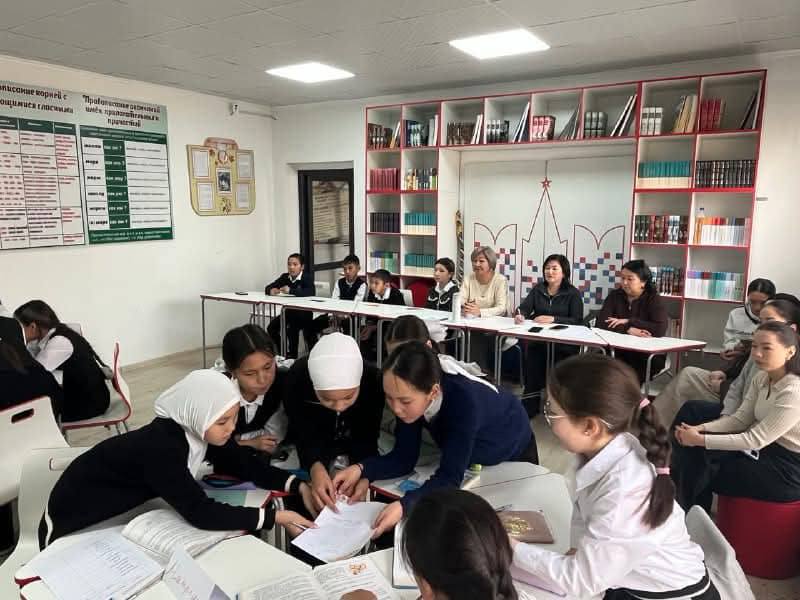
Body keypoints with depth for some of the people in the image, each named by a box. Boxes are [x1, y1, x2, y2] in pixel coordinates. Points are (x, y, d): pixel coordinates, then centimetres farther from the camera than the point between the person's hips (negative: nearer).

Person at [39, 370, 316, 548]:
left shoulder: (202, 430, -18)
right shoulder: (160, 447, -40)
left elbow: (246, 465, -10)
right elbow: (201, 513, -41)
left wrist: (299, 486, -23)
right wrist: (275, 516, -39)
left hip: (126, 510, 6)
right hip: (76, 521, -6)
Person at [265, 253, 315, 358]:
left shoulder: (307, 277, -11)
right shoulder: (285, 277, 5)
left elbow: (311, 292, -31)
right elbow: (267, 287, 7)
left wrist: (291, 291, -38)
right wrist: (271, 291, -19)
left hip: (303, 313, -6)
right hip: (288, 312, 6)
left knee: (291, 328, -29)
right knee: (271, 328, -9)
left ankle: (292, 355, -9)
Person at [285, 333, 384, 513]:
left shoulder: (374, 381, -36)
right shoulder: (297, 379, -37)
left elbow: (367, 436, -29)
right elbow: (305, 434, -33)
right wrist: (315, 467, -54)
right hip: (316, 445, 0)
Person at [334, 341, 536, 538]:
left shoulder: (463, 399, -45)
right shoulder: (410, 398, -29)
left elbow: (450, 476, -43)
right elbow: (404, 458, -22)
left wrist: (404, 505, -58)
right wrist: (362, 469, -39)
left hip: (513, 453, -4)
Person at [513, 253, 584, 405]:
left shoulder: (573, 293, 4)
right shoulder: (538, 289, 14)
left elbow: (577, 320, -7)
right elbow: (525, 307, 2)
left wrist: (553, 319, -20)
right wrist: (520, 315, -22)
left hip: (563, 344, -2)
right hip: (538, 340, 3)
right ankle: (529, 407, -4)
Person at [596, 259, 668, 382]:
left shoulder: (655, 300, -4)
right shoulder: (615, 296, 6)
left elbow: (660, 330, -20)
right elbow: (601, 322, -9)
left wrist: (628, 322, -16)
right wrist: (628, 330, -22)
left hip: (649, 355, -3)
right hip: (619, 351, 3)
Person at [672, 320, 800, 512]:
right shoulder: (762, 378, -1)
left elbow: (756, 440, -27)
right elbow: (740, 419, 1)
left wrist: (700, 439, -26)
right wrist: (700, 429, -16)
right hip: (764, 449, 7)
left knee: (700, 474, -10)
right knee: (690, 450, -7)